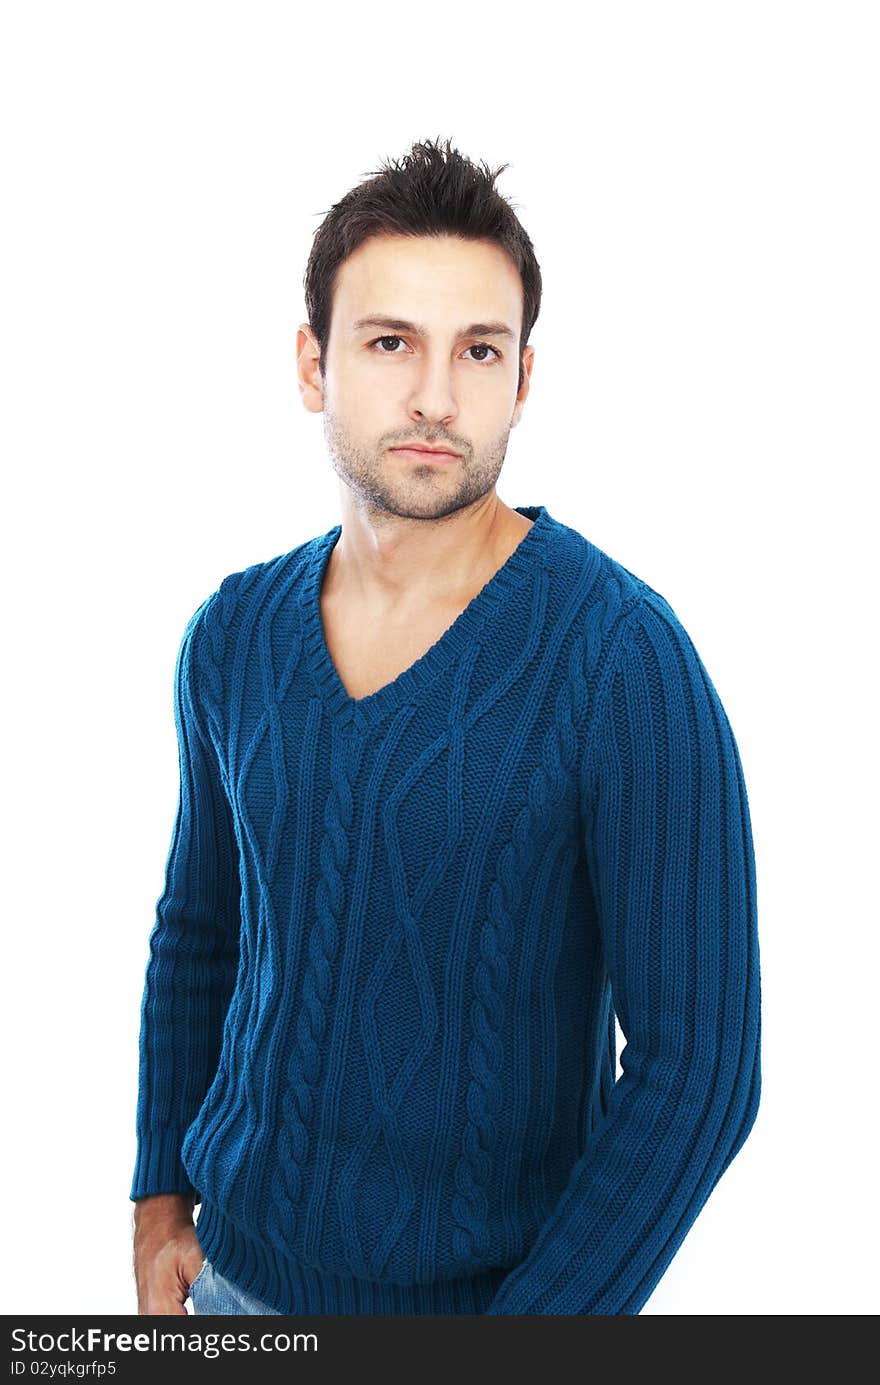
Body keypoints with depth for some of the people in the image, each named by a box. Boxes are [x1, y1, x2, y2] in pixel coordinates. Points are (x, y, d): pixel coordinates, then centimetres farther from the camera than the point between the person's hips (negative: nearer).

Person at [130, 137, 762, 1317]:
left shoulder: (624, 657, -21)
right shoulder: (233, 635, -4)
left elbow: (698, 1059, -18)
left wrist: (528, 1326, -18)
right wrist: (161, 1191, 5)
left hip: (485, 1285, -4)